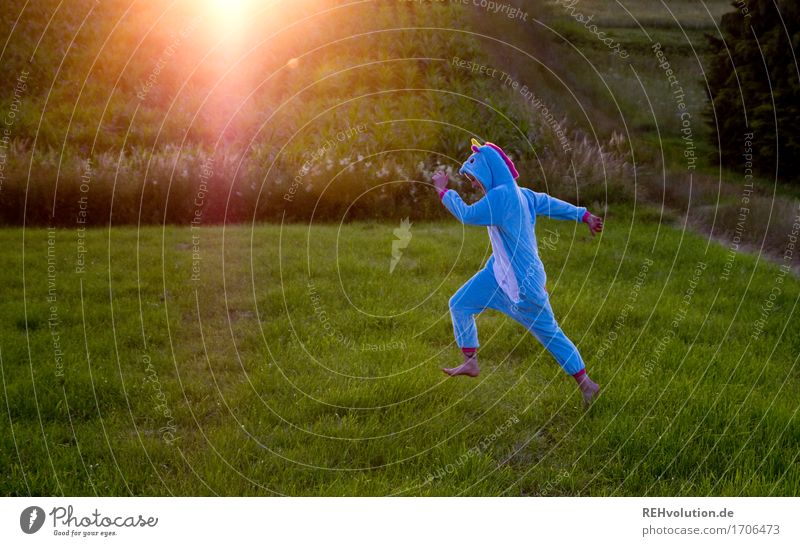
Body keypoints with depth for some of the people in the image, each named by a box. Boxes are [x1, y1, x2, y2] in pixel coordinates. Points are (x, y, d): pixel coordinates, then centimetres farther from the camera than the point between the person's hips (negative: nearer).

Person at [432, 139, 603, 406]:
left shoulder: (501, 195, -24)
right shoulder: (519, 193, 4)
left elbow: (467, 215, -21)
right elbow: (550, 203, 15)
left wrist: (444, 190, -8)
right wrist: (584, 215, 26)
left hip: (522, 282, -9)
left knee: (549, 332, 2)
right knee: (459, 304, 10)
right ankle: (470, 363, 20)